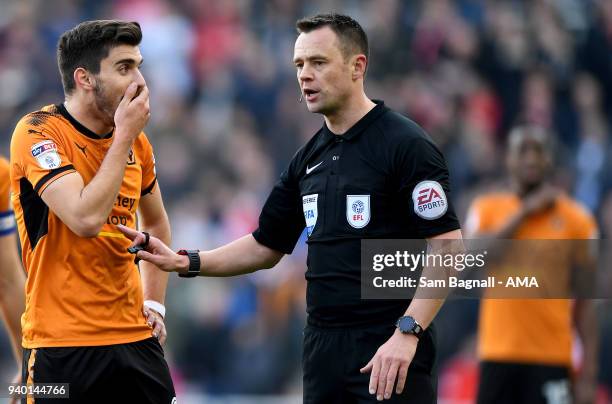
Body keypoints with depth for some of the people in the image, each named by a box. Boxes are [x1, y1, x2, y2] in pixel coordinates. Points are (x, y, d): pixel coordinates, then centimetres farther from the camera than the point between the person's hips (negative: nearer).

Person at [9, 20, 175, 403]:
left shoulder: (135, 140, 8)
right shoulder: (38, 133, -11)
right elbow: (86, 219, -25)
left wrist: (154, 303, 14)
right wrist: (124, 135, -17)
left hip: (136, 338, 6)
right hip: (63, 345, -6)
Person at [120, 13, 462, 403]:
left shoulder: (406, 145, -10)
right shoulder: (309, 158, 13)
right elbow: (266, 246, 20)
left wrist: (407, 333, -22)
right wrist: (186, 262, 6)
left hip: (391, 355, -7)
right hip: (323, 352, 7)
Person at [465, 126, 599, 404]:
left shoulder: (575, 218, 3)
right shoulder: (487, 209, 8)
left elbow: (585, 303, 2)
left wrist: (588, 374, -4)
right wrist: (524, 212, -11)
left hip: (551, 359, -2)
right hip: (498, 354, 2)